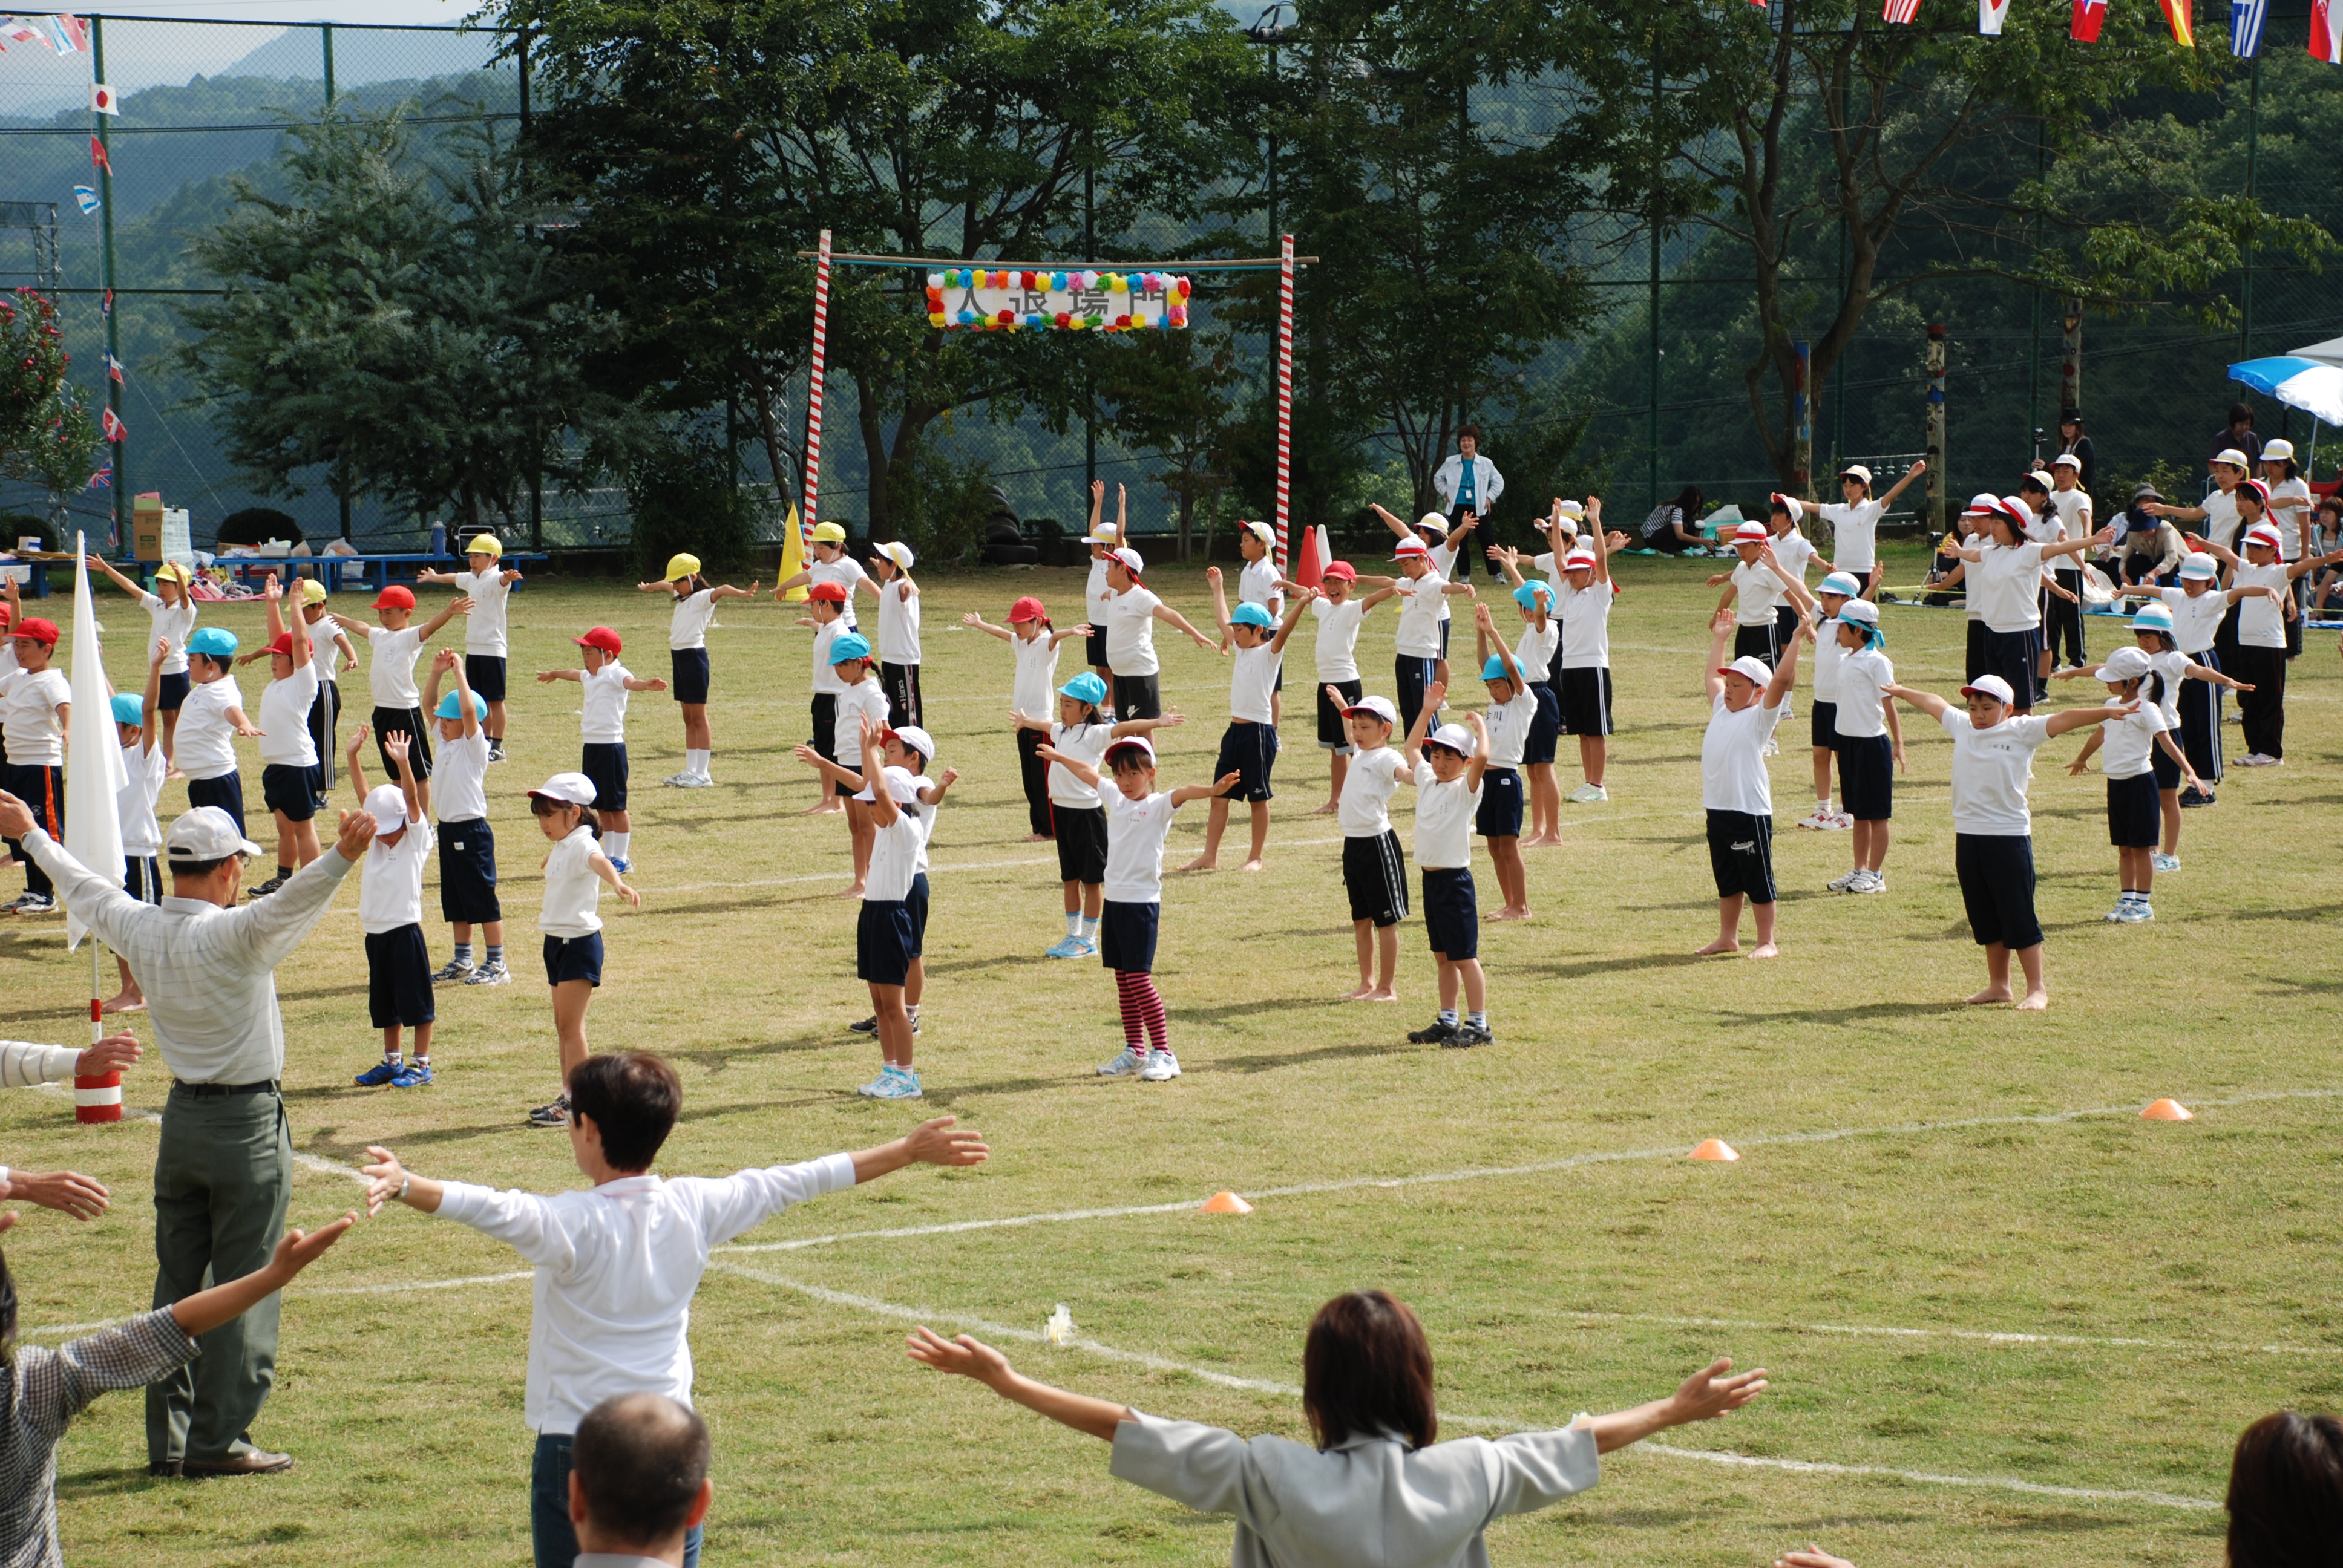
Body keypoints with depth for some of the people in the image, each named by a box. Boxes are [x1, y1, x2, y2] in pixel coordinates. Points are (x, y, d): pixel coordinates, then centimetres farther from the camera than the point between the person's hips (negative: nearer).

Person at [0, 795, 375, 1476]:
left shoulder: (138, 928, -1)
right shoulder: (234, 935, -20)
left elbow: (83, 888, 16)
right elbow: (291, 903, -40)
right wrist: (341, 858, -55)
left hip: (181, 1119, 6)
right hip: (247, 1125, -6)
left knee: (177, 1284, 13)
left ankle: (166, 1439, 16)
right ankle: (218, 1440, -1)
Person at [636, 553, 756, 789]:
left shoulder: (703, 598, -11)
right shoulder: (683, 596, 16)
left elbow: (721, 590, -32)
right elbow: (665, 585, 39)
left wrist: (743, 594, -53)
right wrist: (648, 588, 60)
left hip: (694, 656, -9)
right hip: (678, 656, 9)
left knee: (698, 718, -6)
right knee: (688, 719, 11)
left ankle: (702, 774, -5)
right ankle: (691, 771, 15)